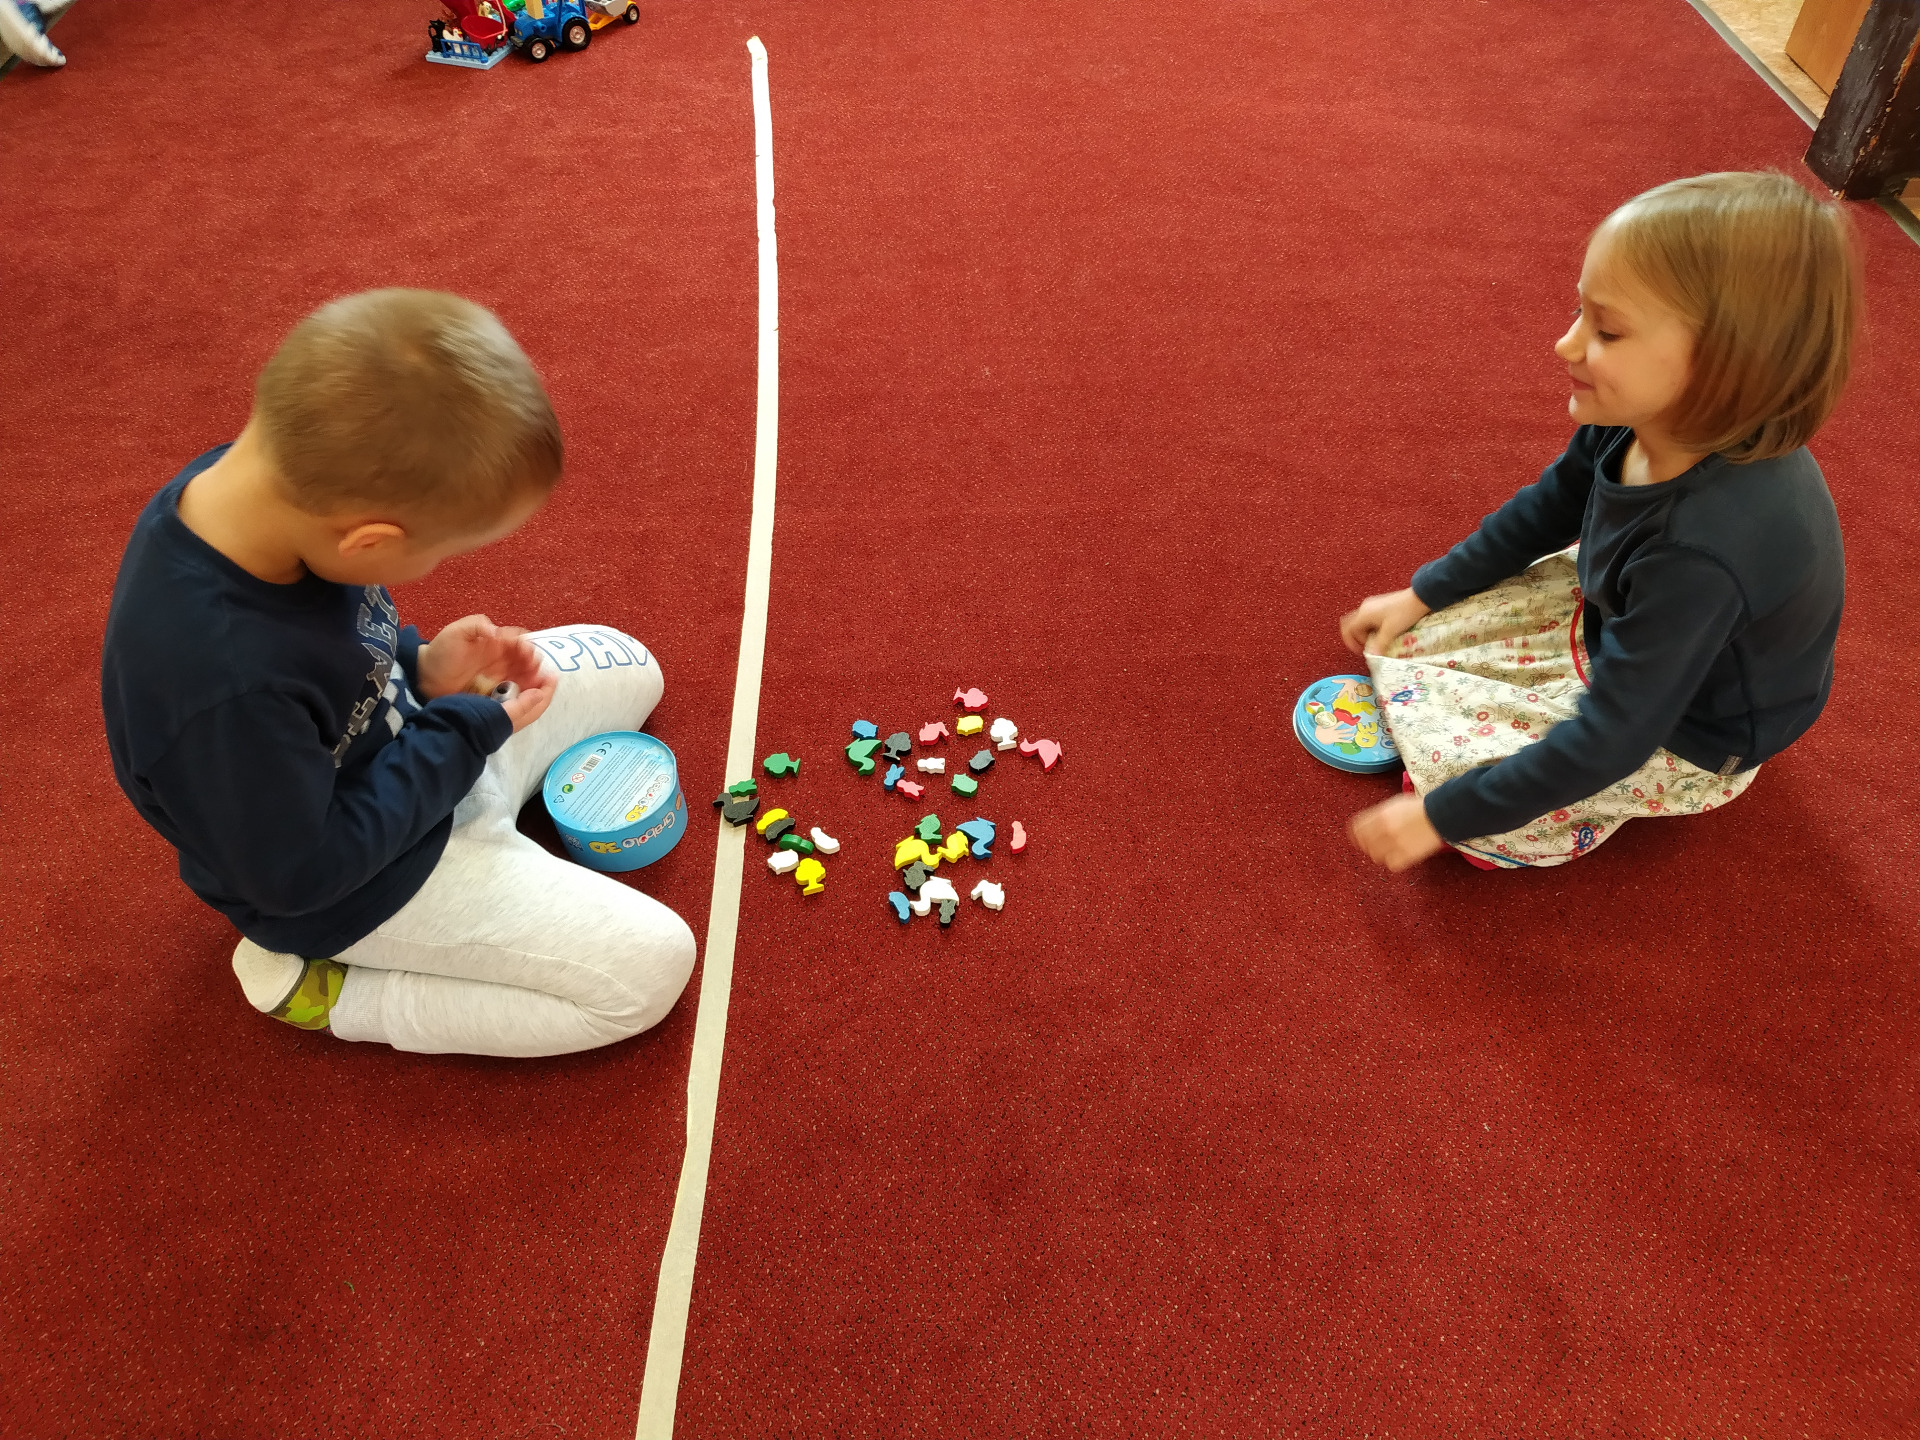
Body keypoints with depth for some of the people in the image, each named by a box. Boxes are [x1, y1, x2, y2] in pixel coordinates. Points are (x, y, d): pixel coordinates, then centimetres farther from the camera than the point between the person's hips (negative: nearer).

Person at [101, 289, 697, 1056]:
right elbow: (299, 874, -25)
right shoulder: (225, 685, -42)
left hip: (408, 737, 8)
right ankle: (328, 989, 0)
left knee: (627, 668, 15)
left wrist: (419, 664, -13)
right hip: (360, 881, -8)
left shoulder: (257, 474, -19)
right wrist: (467, 734, -21)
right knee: (649, 969, -10)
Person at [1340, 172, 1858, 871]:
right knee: (1418, 633, 3)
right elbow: (1547, 509, 2)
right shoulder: (1643, 418, -19)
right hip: (1611, 616, 7)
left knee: (1445, 764, -15)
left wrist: (1443, 815, -29)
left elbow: (1610, 740, -35)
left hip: (1684, 741, -7)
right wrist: (1420, 595, 6)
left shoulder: (1701, 550, -42)